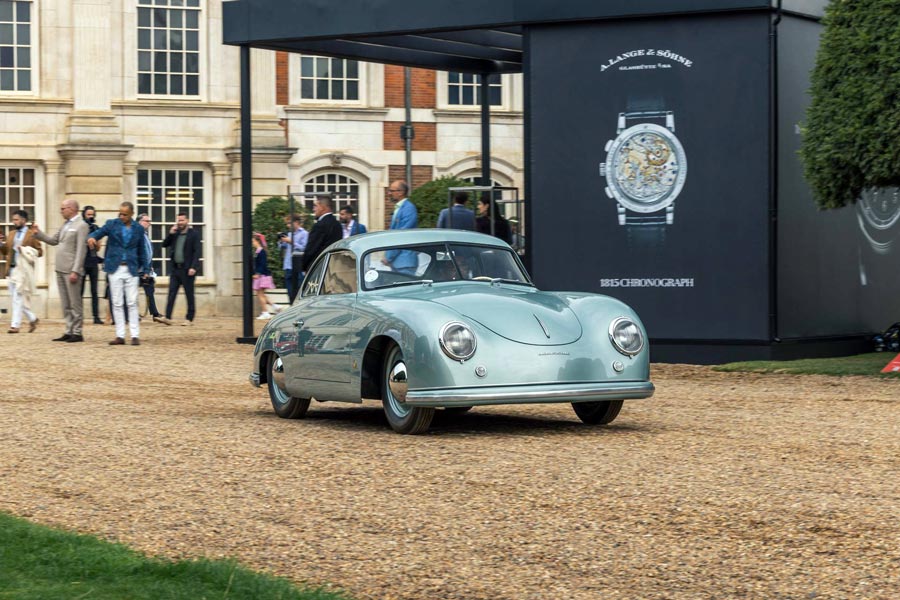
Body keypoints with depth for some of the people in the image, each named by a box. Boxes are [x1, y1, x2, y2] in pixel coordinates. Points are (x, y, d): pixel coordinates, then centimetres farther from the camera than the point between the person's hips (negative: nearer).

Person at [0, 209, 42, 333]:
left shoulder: (32, 234, -3)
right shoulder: (11, 234, 15)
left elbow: (39, 252, -5)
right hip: (12, 268, 7)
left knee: (18, 297, -9)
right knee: (14, 296, 9)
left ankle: (15, 325, -6)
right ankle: (32, 318, 23)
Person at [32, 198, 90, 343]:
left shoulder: (81, 226, -11)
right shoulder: (65, 225, 15)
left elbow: (81, 251, -16)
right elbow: (54, 241, 22)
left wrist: (75, 271, -20)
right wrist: (38, 233, 10)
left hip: (71, 271, -9)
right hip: (61, 270, 9)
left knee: (75, 303, -3)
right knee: (66, 304, 11)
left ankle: (77, 332, 2)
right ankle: (69, 332, 16)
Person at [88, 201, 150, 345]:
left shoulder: (138, 229, 6)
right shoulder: (111, 224, 3)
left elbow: (142, 251, 10)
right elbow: (97, 233, -8)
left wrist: (145, 270, 5)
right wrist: (91, 238, -32)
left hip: (131, 269, 0)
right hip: (114, 269, 0)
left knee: (132, 303, -1)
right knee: (117, 304, 2)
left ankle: (135, 335, 0)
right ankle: (120, 336, 5)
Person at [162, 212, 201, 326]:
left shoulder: (194, 234, -4)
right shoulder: (175, 234, 13)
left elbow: (196, 252, -9)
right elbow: (165, 245, 11)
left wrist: (193, 267, -18)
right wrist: (171, 233, -3)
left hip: (187, 269, -5)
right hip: (175, 268, 5)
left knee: (189, 294, 1)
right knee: (171, 293, 0)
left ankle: (189, 319, 5)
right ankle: (167, 317, -3)